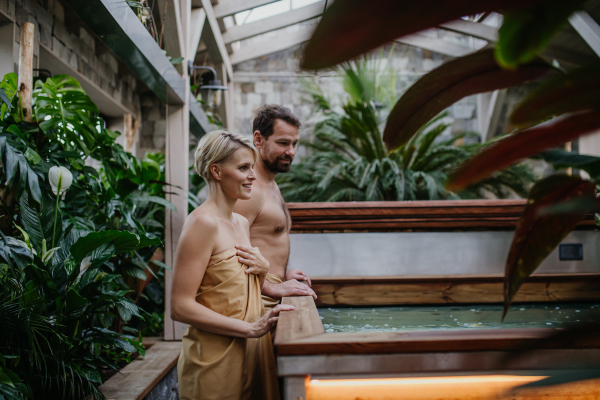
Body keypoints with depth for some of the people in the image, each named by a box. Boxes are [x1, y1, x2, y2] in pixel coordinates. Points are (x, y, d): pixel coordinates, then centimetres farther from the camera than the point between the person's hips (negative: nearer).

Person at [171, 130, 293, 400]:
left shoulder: (241, 223, 11)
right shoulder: (203, 222, -16)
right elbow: (180, 307, -21)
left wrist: (263, 270, 1)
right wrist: (251, 328, -21)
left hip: (251, 354, 8)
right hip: (215, 361, -8)